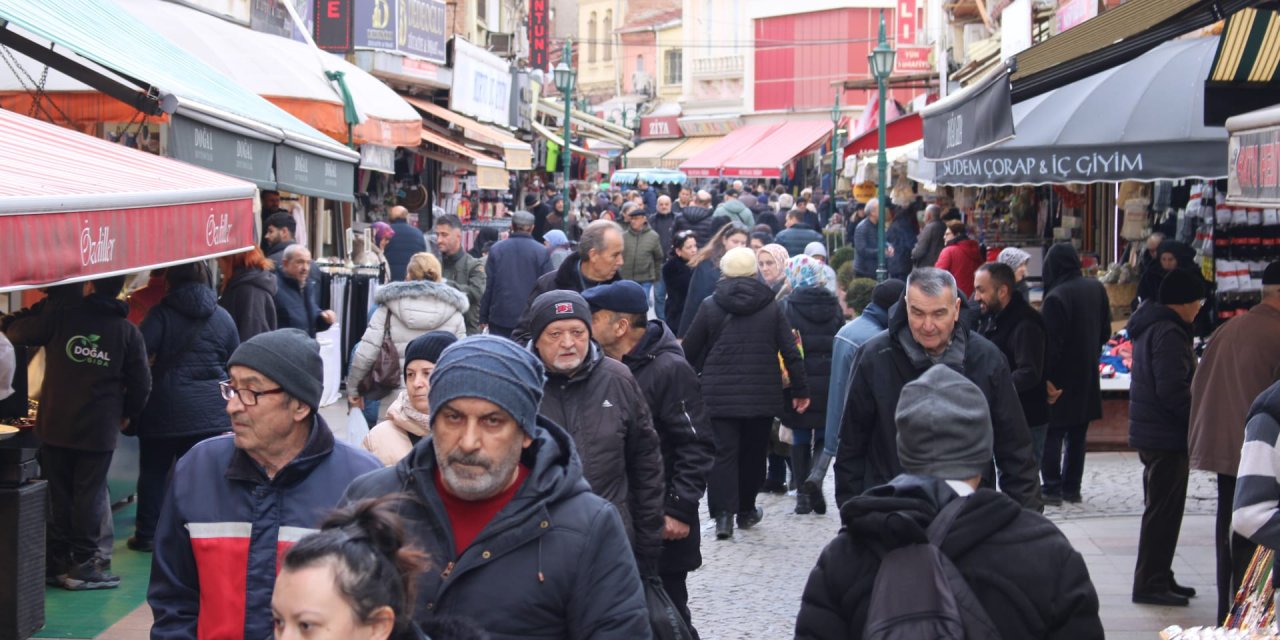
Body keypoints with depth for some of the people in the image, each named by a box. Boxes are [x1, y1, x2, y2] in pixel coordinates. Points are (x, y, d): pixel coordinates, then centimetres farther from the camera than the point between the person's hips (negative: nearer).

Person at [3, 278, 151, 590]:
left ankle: (55, 563, 14)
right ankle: (83, 562, 4)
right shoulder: (129, 332, -3)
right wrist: (127, 415, 15)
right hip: (99, 430, -1)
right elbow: (141, 384, -1)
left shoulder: (61, 316, -4)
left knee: (58, 494, 9)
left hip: (55, 425, 1)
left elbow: (14, 332, 4)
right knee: (89, 495, 5)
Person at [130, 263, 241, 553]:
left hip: (167, 407, -2)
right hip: (212, 411, 2)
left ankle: (146, 535, 17)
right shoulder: (223, 317, 6)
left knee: (153, 471, 12)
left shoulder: (162, 314, -6)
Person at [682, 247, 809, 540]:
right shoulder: (771, 307, 1)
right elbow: (790, 352, 0)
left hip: (719, 395, -1)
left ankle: (723, 513, -14)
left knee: (723, 452, -2)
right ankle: (746, 510, 23)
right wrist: (800, 389, 7)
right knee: (753, 453, 14)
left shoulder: (709, 306, -2)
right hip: (761, 395, 1)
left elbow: (690, 350, 2)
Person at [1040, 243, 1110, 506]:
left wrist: (1045, 377, -15)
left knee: (1052, 434, 2)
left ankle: (1052, 488, 1)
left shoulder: (1056, 297, -21)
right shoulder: (1096, 289, 1)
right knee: (1077, 434, 14)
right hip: (1087, 376, 7)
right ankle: (1072, 487, 19)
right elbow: (1105, 332, 11)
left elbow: (1050, 343, -21)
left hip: (1060, 377, -7)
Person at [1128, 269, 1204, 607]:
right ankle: (1150, 583, 0)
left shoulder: (1150, 326, 14)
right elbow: (1173, 389, -25)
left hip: (1150, 431, 11)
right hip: (1167, 436, -11)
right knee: (1164, 510, -4)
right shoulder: (1169, 333, -19)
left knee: (1161, 509, 17)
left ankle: (1157, 578, 25)